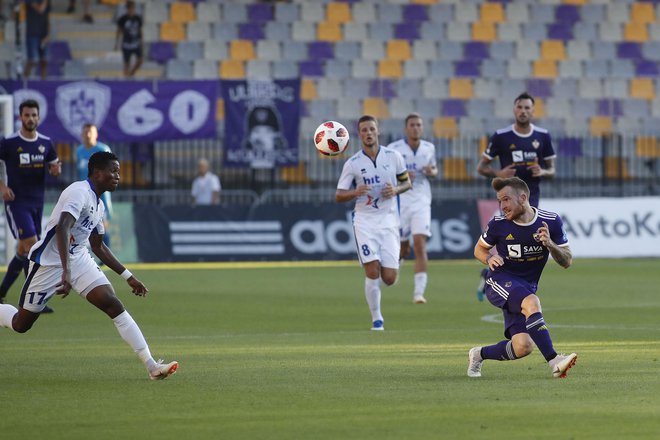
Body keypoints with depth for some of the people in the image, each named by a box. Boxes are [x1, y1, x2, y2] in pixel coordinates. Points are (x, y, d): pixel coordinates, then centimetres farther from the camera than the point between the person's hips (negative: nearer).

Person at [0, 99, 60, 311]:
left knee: (23, 251, 10)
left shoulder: (45, 143, 6)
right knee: (32, 246, -16)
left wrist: (56, 169, -7)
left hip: (37, 202, 6)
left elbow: (53, 165, 17)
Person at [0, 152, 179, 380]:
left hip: (78, 259, 7)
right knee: (21, 324, 2)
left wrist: (128, 277, 21)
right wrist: (66, 272, -44)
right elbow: (62, 228, -33)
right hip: (49, 263, -7)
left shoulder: (98, 204, 10)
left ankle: (151, 366, -19)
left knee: (113, 304, -12)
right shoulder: (79, 192, -18)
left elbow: (98, 246, 23)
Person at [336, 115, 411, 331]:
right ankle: (376, 319, 0)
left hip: (389, 219, 1)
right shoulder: (352, 163, -2)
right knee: (372, 270, -14)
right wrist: (355, 192, -21)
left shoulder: (393, 157, 1)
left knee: (389, 278, -5)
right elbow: (339, 195, 0)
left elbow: (406, 182, 13)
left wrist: (396, 190, -9)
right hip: (364, 220, -1)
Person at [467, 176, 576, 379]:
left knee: (522, 347, -11)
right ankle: (554, 362, -41)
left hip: (527, 288, 3)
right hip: (500, 281, -3)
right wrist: (489, 259, -12)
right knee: (531, 303, -36)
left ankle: (479, 354, 18)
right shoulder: (498, 224, -7)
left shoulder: (551, 222, -6)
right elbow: (479, 248, 11)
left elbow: (567, 261, -1)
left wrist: (550, 244, -20)